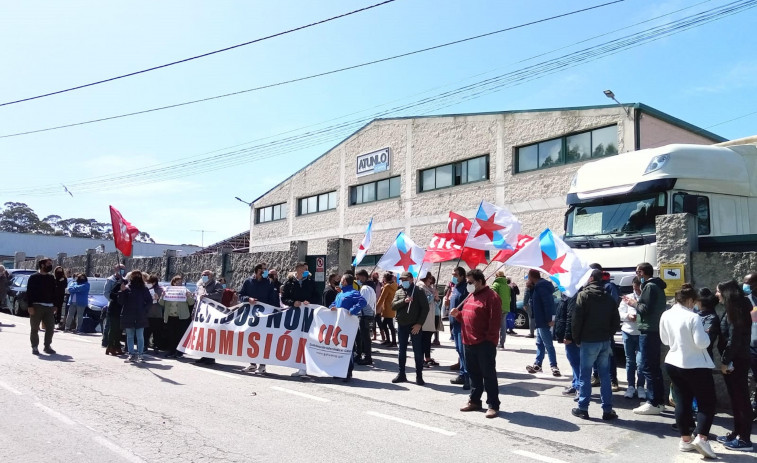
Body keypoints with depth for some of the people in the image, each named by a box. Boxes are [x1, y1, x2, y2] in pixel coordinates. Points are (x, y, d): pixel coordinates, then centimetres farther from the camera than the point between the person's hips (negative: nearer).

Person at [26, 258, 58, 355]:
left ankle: (47, 346, 13)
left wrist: (54, 305, 10)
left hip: (49, 306, 4)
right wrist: (30, 306, -14)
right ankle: (34, 347, 10)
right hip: (37, 306, -4)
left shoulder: (51, 278, 13)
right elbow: (29, 292, -6)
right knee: (35, 328, 1)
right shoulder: (33, 277, -2)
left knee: (50, 328, 3)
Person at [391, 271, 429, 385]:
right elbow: (393, 306, -2)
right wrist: (404, 301, -19)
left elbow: (425, 308, -7)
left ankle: (419, 376, 7)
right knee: (402, 351, 11)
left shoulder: (418, 291, -3)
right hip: (401, 325, 4)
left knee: (418, 351, 0)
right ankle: (401, 374, 20)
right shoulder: (399, 292, 10)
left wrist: (419, 324, -14)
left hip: (415, 326, -4)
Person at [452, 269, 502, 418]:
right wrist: (458, 314, 4)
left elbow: (495, 320, -16)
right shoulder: (470, 296, 16)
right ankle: (474, 401, 27)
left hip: (485, 344, -8)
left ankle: (493, 405, 6)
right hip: (469, 343, 8)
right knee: (474, 373, 16)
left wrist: (490, 339, -18)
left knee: (488, 374, -1)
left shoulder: (491, 296, -11)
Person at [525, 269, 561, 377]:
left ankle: (554, 366, -3)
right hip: (540, 320, 11)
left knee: (548, 344, -6)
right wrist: (531, 288, 10)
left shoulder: (541, 287, -18)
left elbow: (548, 303, -25)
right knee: (540, 343, 16)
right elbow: (534, 301, 22)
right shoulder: (539, 286, 14)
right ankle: (537, 364, 24)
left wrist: (549, 319, -27)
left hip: (543, 321, -11)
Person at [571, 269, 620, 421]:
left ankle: (583, 408, 7)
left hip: (589, 341, -5)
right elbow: (616, 320, 9)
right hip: (605, 342, 5)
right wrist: (607, 335, 14)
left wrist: (577, 338, -1)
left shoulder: (584, 295, -9)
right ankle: (607, 410, 12)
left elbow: (577, 319, -12)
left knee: (585, 375, 3)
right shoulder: (609, 297, 8)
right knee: (605, 376, 9)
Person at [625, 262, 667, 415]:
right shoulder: (657, 286, 17)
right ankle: (658, 400, 20)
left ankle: (654, 403, -7)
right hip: (655, 330, 11)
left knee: (648, 367, -8)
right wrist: (635, 303, 13)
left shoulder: (650, 286, -14)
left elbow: (646, 309, -20)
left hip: (648, 331, -11)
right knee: (654, 366, 14)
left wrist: (634, 303, -4)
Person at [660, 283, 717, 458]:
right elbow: (702, 343, -19)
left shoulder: (665, 316, 1)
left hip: (673, 364, 6)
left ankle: (685, 439, 18)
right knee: (707, 402, 5)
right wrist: (705, 334, -1)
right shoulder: (693, 317, -20)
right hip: (696, 366, -6)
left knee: (683, 400, 14)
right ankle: (701, 437, -10)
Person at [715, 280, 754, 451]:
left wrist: (725, 361, -16)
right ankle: (737, 432, 24)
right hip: (734, 360, 10)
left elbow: (734, 339, -20)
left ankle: (745, 439, 2)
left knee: (741, 398, -4)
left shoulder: (736, 311, -16)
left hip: (736, 362, -10)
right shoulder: (733, 310, 13)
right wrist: (725, 360, 12)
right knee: (736, 398, 15)